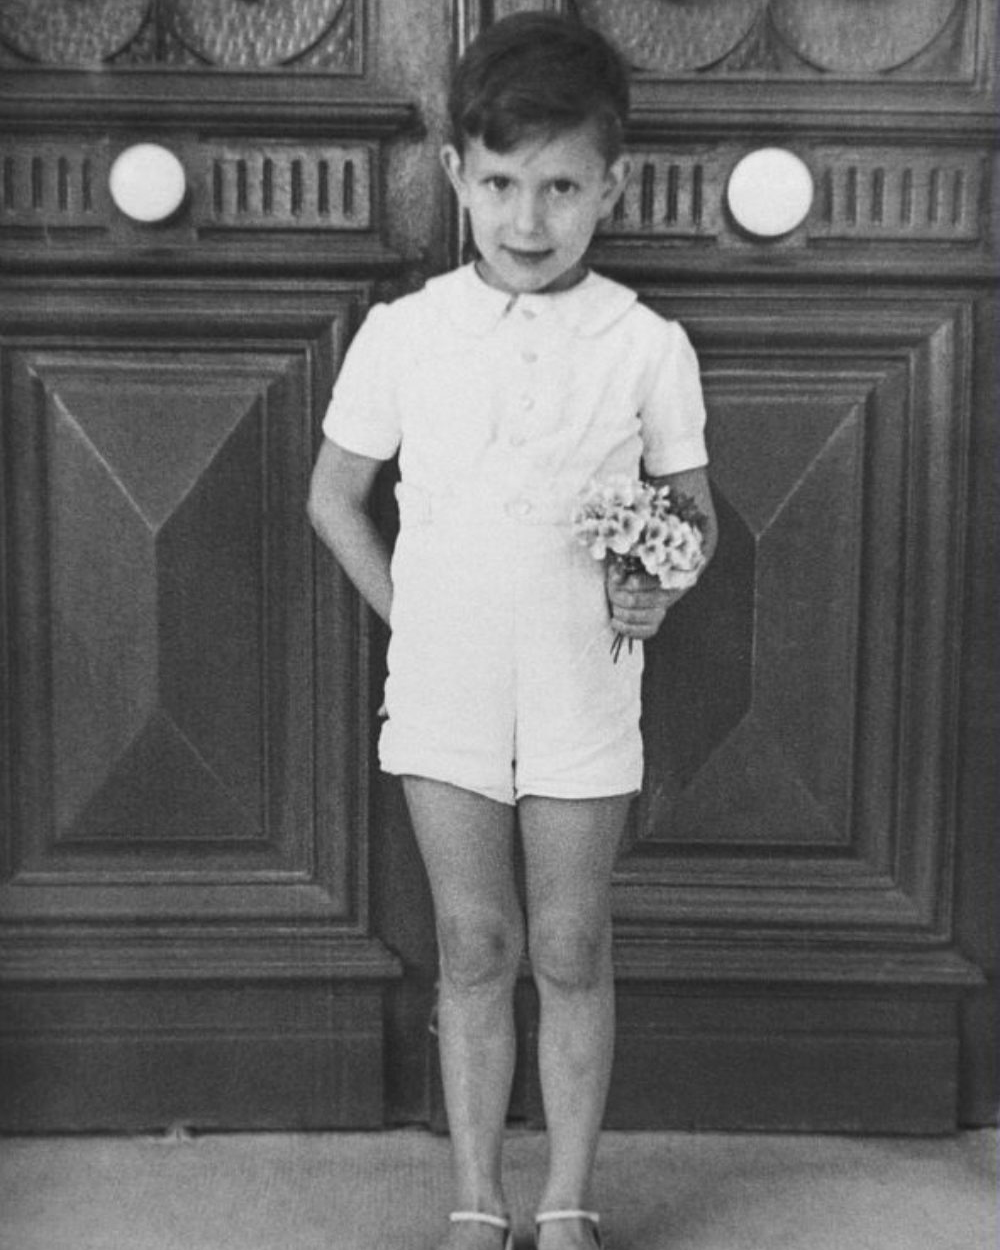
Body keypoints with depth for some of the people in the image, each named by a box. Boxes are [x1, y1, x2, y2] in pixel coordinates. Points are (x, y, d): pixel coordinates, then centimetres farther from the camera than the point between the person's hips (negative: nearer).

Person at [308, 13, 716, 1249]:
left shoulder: (647, 347, -4)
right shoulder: (401, 335, -3)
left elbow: (692, 506, 8)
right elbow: (334, 497, 8)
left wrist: (663, 586, -11)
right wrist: (409, 616, 0)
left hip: (585, 693, 0)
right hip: (444, 688, 1)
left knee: (571, 951, 9)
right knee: (473, 947, 10)